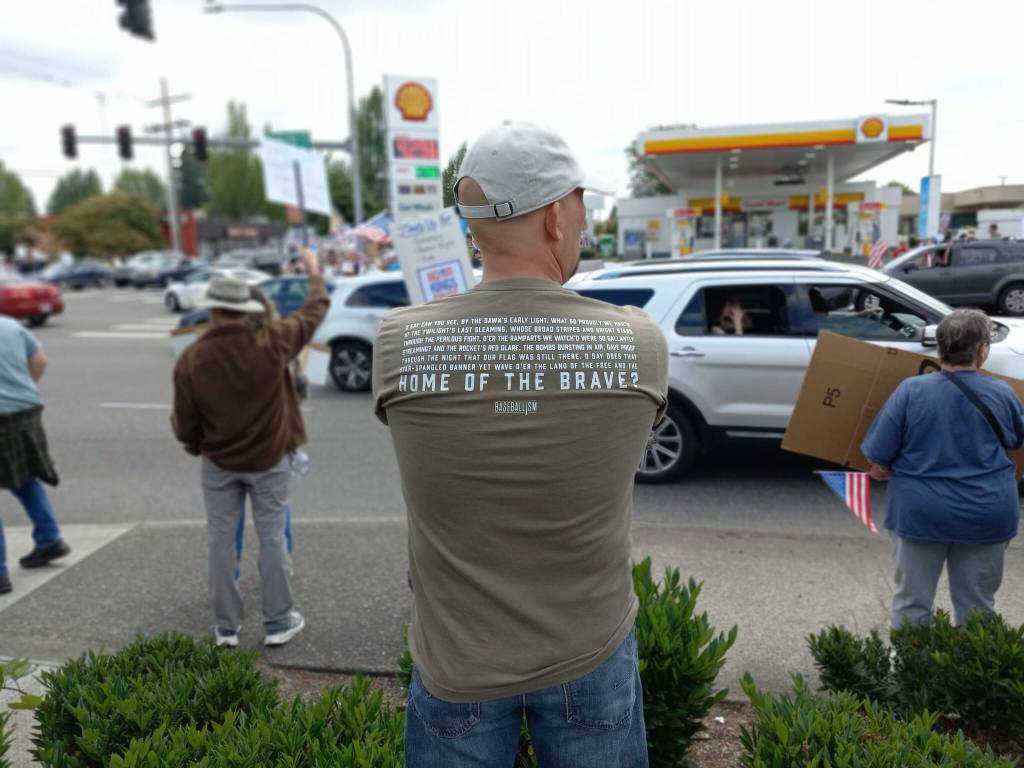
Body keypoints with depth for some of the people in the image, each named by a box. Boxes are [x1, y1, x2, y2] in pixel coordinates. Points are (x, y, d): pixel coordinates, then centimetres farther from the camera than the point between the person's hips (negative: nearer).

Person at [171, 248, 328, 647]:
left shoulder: (191, 359, -13)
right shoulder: (271, 342, -14)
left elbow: (185, 427, -7)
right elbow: (315, 310, 3)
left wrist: (195, 442, 18)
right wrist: (315, 271, 20)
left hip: (219, 463, 1)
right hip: (269, 459, 0)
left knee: (221, 541, 12)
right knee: (272, 538, 8)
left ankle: (226, 627, 22)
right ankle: (278, 622, 17)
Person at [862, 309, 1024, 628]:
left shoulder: (911, 390, -12)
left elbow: (877, 461, -12)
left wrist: (889, 472, 9)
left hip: (921, 513, -2)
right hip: (986, 516, 2)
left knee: (912, 604, 12)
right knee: (977, 606, 18)